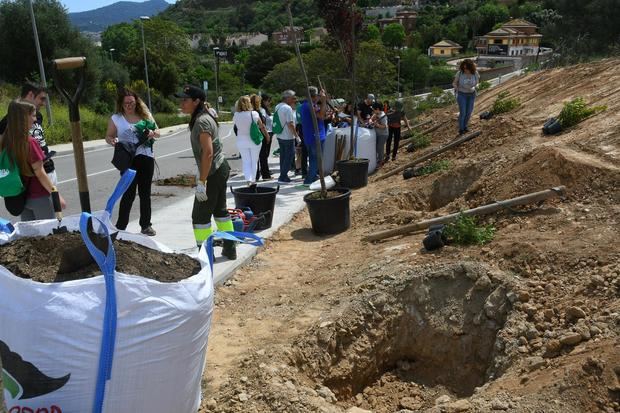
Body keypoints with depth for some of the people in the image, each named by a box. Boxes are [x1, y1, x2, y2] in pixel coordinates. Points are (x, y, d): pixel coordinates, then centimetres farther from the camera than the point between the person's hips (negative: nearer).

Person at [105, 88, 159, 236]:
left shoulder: (145, 114, 6)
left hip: (146, 158, 3)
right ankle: (120, 227, 6)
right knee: (129, 193, -4)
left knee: (145, 193, 10)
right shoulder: (115, 119, 0)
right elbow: (108, 137, 5)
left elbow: (157, 132, 11)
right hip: (128, 160, -3)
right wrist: (112, 141, -19)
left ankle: (146, 225, 21)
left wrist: (152, 133, -13)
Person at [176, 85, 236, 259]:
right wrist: (201, 173, 20)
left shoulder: (201, 121, -19)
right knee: (220, 210, 19)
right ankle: (229, 248, 28)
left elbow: (208, 153, -26)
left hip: (213, 173, -10)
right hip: (221, 168, 10)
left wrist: (201, 181, -25)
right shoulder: (204, 117, 11)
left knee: (200, 216, -2)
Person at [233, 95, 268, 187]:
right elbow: (262, 127, -3)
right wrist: (267, 135, 14)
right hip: (254, 141, -1)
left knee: (246, 162, 8)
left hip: (241, 141, 1)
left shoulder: (236, 115, -9)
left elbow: (235, 126, 4)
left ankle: (249, 180, -8)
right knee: (254, 161, 14)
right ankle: (253, 180, 20)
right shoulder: (254, 114, -11)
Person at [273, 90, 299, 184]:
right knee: (289, 156, -1)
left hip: (279, 136, 9)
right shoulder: (288, 108, -19)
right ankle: (283, 177, -1)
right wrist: (296, 135, -14)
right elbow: (290, 124, -22)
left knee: (283, 156, 16)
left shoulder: (277, 107, 9)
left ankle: (283, 176, 23)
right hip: (288, 137, -9)